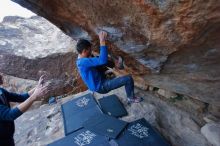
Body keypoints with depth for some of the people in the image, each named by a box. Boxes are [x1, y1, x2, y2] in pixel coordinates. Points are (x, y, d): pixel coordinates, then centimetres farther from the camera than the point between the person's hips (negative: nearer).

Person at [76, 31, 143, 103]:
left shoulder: (81, 60, 2)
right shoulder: (84, 62, -31)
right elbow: (103, 61, -42)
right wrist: (102, 41, -37)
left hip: (99, 81, 10)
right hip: (101, 87, -10)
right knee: (128, 79, -11)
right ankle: (131, 98, 12)